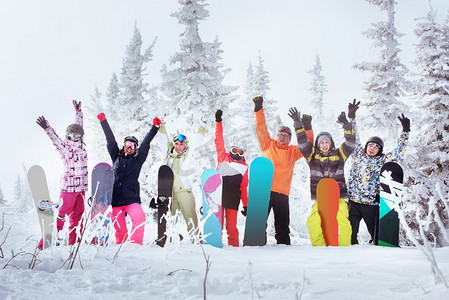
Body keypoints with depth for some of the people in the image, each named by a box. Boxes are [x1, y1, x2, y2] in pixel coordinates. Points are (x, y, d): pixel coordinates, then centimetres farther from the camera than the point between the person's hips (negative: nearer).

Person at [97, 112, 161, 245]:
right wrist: (103, 122, 15)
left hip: (131, 198, -1)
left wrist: (154, 128, 4)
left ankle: (136, 244, -21)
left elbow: (146, 143, 10)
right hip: (115, 199, 1)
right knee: (119, 227, -2)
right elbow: (110, 140, 16)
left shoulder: (138, 159, 14)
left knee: (139, 218, -26)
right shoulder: (117, 157, 17)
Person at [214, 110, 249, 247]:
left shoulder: (244, 167, 12)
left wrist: (246, 205, 10)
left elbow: (244, 188, 13)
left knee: (231, 227, -1)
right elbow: (219, 142, 5)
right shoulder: (223, 158, 9)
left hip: (233, 200, 0)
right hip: (218, 198, 0)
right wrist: (219, 122, 2)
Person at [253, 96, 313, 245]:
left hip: (282, 194, 1)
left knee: (282, 225, 5)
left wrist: (308, 128, 2)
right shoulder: (268, 145, 11)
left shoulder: (293, 152, 14)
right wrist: (259, 109, 3)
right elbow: (261, 129, 8)